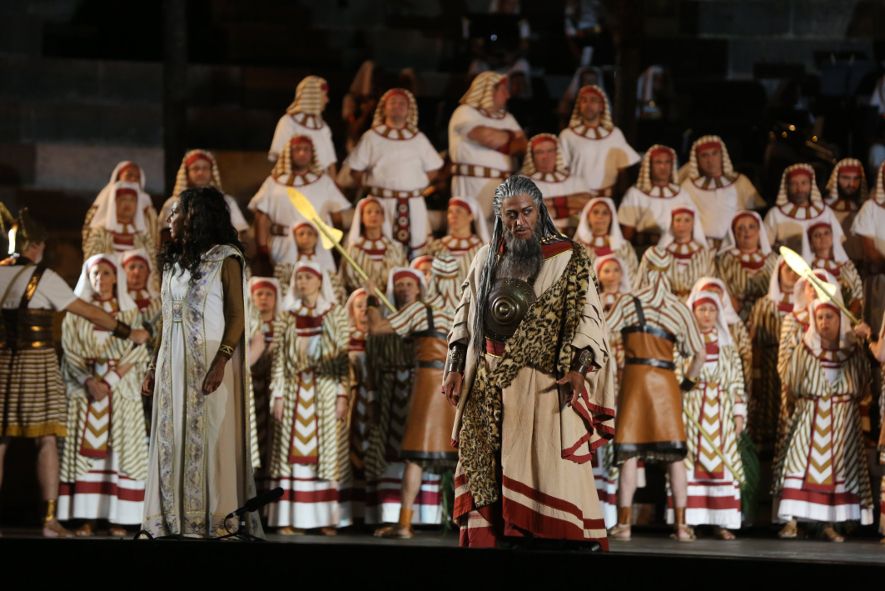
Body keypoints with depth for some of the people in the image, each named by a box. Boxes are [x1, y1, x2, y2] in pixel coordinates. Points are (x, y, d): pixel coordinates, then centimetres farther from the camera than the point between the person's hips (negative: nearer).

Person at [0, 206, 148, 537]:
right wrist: (129, 333, 4)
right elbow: (90, 313, -3)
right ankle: (50, 519, -9)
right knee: (46, 439, -3)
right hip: (37, 364, -4)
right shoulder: (42, 277, -6)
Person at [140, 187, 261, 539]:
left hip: (210, 362, -7)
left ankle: (218, 520, -1)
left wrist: (220, 362, -21)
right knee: (173, 440, 5)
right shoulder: (173, 261, 14)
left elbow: (237, 315, -10)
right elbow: (166, 321, 16)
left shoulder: (226, 258, -6)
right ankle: (175, 519, 8)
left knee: (211, 439, -5)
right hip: (173, 362, 7)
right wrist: (153, 368, 12)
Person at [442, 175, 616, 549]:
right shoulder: (486, 259, 14)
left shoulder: (569, 258, 0)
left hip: (544, 387, -4)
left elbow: (586, 316, -5)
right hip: (488, 391, 5)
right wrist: (455, 368, 7)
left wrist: (579, 368, -19)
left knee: (548, 472, -11)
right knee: (488, 476, 1)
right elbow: (465, 317, 18)